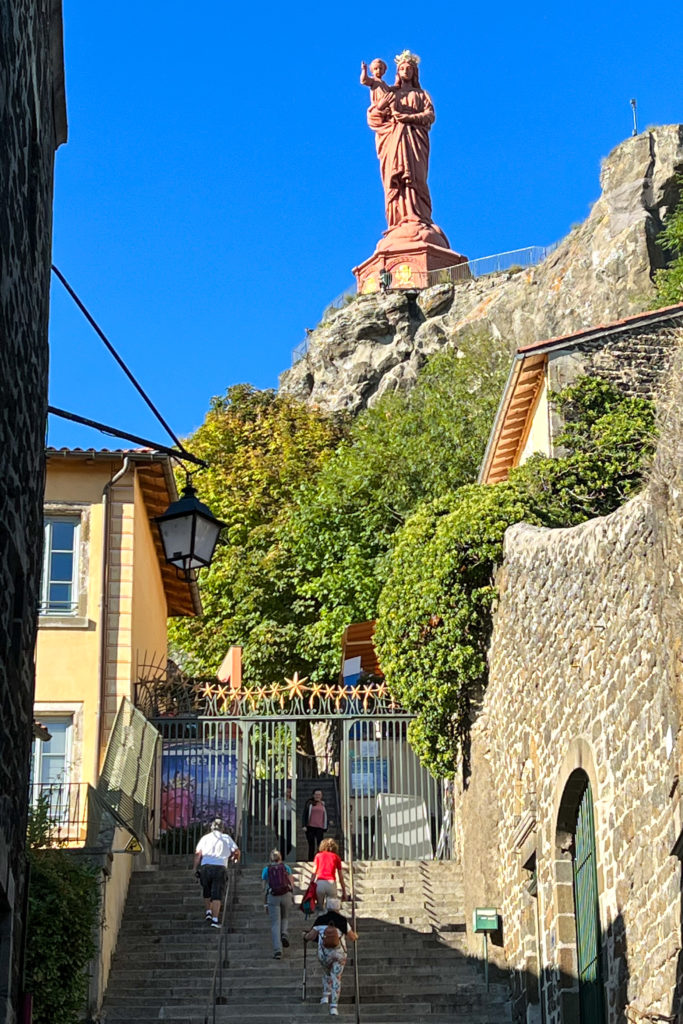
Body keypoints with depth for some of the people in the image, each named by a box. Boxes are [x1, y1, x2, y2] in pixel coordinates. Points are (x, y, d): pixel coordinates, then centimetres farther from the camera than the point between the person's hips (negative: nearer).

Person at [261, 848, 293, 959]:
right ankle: (284, 934, -2)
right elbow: (291, 883, 4)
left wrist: (265, 904, 10)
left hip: (272, 897, -1)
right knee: (285, 917, 27)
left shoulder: (266, 870, 7)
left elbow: (264, 888, 5)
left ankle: (277, 950, -12)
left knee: (275, 924, 1)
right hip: (286, 895, 1)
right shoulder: (286, 867, 9)